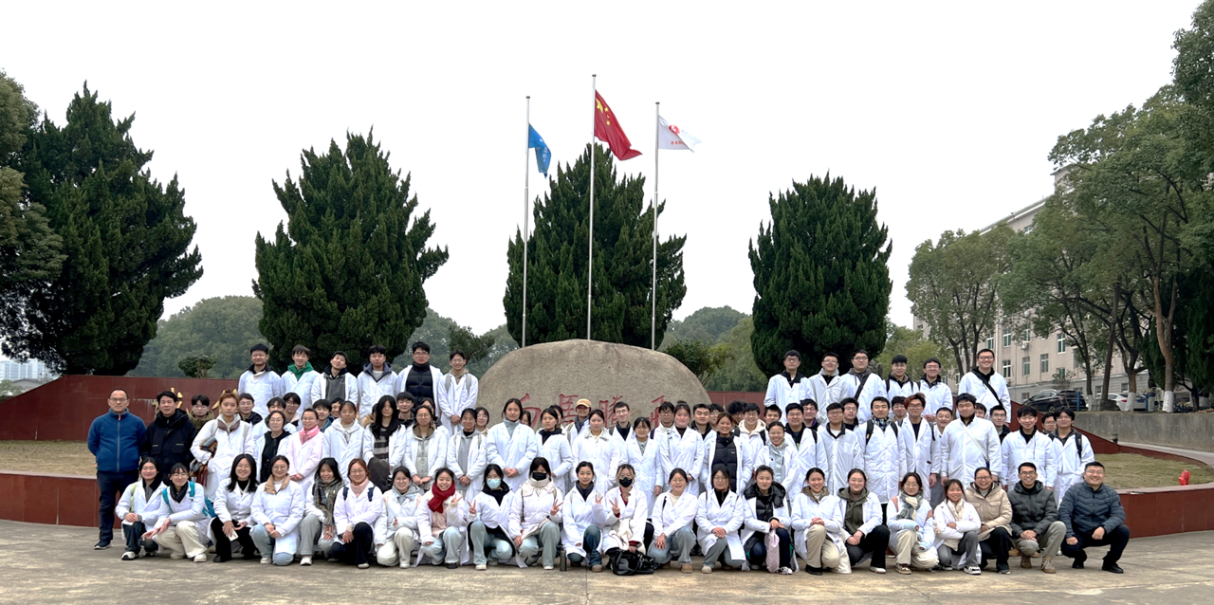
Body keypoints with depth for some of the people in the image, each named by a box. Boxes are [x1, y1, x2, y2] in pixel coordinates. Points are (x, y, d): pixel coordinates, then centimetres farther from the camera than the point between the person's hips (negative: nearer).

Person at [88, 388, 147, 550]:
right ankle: (104, 539, 13)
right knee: (106, 506, 6)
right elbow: (92, 444, 12)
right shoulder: (99, 422, 3)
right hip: (105, 472, 1)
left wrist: (133, 458, 3)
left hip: (129, 473, -1)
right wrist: (104, 457, 8)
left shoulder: (136, 423, 2)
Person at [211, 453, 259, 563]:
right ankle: (223, 553, -6)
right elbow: (219, 504, -11)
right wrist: (227, 520, -30)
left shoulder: (257, 487, -2)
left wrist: (247, 521, -30)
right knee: (216, 523, -31)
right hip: (228, 522, 1)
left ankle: (248, 549, 9)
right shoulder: (225, 484, 4)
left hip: (247, 525, -1)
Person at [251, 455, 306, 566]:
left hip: (287, 530, -3)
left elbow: (297, 514, -4)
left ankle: (288, 549, 11)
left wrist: (281, 531, -15)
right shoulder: (262, 488, 14)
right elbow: (256, 511, 3)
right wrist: (266, 523, -18)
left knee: (281, 559, -27)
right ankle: (266, 554, -2)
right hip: (267, 527, 3)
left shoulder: (295, 488, 4)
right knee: (257, 530, -34)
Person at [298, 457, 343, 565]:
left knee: (324, 543, -32)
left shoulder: (343, 487, -1)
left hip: (334, 526, -3)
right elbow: (308, 507, 1)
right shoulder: (314, 486, 12)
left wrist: (332, 529, -16)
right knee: (309, 519, -31)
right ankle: (306, 555, -24)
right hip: (318, 522, 3)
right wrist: (324, 518, -13)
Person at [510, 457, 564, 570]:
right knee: (526, 548, -34)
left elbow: (559, 518, 1)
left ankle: (548, 561, -18)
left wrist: (554, 514, -24)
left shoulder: (555, 491, 11)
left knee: (550, 525, -35)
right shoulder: (523, 490, 9)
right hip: (527, 531, -1)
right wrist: (516, 534, -12)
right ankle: (530, 557, 5)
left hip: (548, 532, 1)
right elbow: (514, 515, 3)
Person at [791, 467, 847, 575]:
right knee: (818, 528, -37)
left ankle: (823, 562, 7)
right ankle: (812, 565, -16)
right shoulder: (800, 498, 10)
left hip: (829, 537, 1)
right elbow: (795, 523, -1)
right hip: (808, 537, -1)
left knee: (833, 559, -32)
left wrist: (825, 522, -20)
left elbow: (838, 524, 2)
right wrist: (810, 522, -23)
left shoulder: (833, 499, 15)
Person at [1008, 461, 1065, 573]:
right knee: (1031, 545, -37)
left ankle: (1047, 559, -13)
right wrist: (1021, 533, -24)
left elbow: (1051, 515, -6)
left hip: (1042, 534, 2)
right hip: (1021, 536, -2)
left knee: (1060, 525, -27)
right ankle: (1025, 556, 3)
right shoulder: (1011, 496, 2)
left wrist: (1035, 531, -21)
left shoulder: (1047, 494, 7)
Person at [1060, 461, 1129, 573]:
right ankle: (1080, 557, 10)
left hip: (1102, 534, 2)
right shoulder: (1074, 491, -6)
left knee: (1124, 530, -23)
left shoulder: (1111, 493, 0)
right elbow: (1063, 513, -13)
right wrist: (1069, 535, -25)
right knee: (1068, 547, -32)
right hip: (1079, 534, -2)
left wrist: (1104, 528, -31)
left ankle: (1110, 562, 1)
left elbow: (1119, 515, -11)